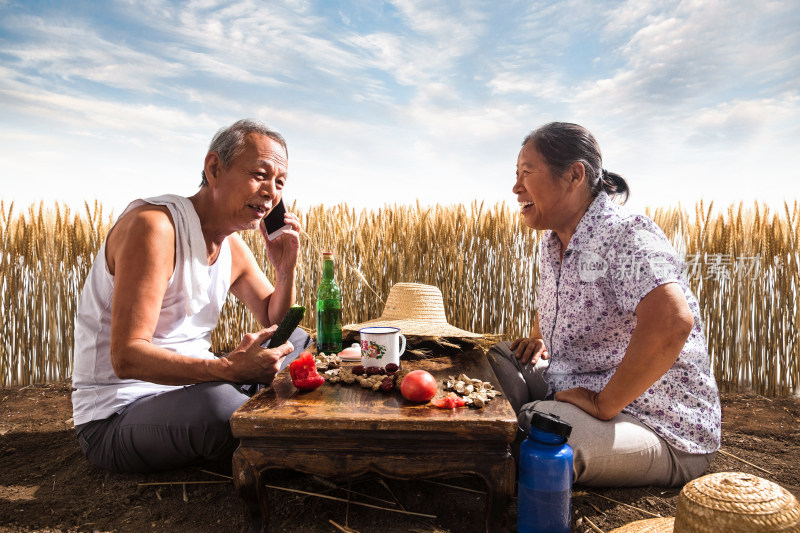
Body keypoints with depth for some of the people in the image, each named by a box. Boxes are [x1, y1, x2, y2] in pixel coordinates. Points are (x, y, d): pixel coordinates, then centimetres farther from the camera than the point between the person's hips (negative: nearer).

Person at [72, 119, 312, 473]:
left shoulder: (233, 246, 4)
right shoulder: (154, 225, -23)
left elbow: (275, 323, 12)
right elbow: (126, 357, -29)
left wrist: (286, 270, -7)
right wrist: (225, 368, -42)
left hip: (190, 388, 8)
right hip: (116, 415, -8)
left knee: (299, 342, 13)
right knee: (218, 404, -38)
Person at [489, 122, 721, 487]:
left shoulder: (624, 234, -20)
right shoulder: (552, 242, 8)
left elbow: (672, 322, -38)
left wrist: (602, 404, -30)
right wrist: (538, 340, 9)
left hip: (661, 431, -8)